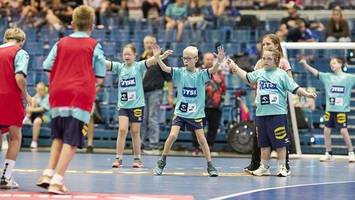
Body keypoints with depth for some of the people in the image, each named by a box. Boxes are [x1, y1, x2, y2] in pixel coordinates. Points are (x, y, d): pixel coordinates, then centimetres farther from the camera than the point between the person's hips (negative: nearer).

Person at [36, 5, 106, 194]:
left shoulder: (61, 43, 7)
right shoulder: (94, 46, 0)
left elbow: (48, 68, 5)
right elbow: (99, 77, 0)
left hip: (58, 95, 4)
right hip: (81, 97, -4)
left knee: (58, 137, 19)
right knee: (71, 141, -2)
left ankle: (48, 174, 8)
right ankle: (56, 181, -9)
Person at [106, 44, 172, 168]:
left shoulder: (139, 66, -2)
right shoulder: (119, 67, 5)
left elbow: (150, 61, -19)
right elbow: (106, 63, -6)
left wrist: (160, 57, -37)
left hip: (137, 104, -1)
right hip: (123, 105, 1)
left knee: (135, 131, 6)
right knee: (122, 130, -8)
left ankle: (137, 158, 17)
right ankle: (119, 158, -3)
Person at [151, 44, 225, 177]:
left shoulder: (201, 74, -5)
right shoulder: (179, 73, -1)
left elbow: (212, 70, -22)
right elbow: (165, 68, -13)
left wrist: (219, 61, -42)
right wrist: (157, 57, -29)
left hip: (196, 113, -1)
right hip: (180, 111, 1)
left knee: (201, 139, 0)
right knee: (172, 136, -9)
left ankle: (210, 166, 9)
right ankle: (161, 163, 6)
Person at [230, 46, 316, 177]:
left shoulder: (281, 74, -3)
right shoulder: (259, 73, 11)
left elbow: (295, 88, -4)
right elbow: (247, 78, 30)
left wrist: (307, 94, -16)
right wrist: (235, 68, 30)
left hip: (278, 113, -5)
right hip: (261, 113, 5)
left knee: (280, 142, 0)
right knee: (264, 143, 11)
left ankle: (282, 167, 8)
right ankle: (264, 167, 19)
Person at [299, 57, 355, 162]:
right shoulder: (327, 77, 7)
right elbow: (314, 72, 1)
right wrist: (305, 64, -11)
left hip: (342, 109, -4)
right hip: (329, 109, 4)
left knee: (344, 131, -8)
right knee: (326, 131, 5)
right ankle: (328, 154, 18)